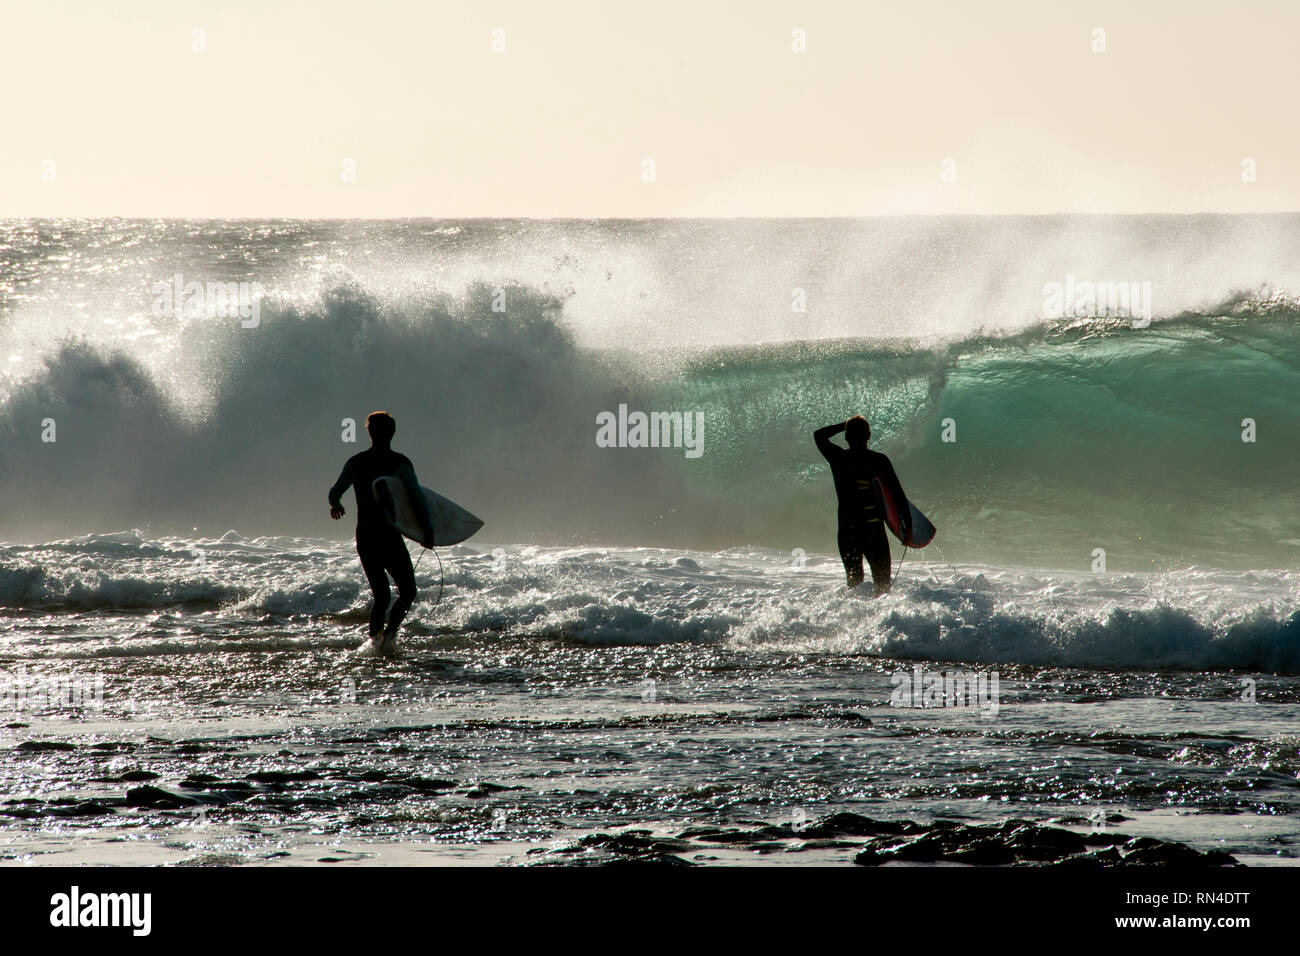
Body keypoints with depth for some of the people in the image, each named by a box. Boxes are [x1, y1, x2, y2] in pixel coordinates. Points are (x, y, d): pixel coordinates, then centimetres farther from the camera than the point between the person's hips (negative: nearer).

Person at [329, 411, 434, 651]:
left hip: (364, 538, 4)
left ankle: (375, 636, -1)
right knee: (407, 592, 5)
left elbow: (334, 493, 19)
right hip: (389, 537, -4)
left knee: (381, 596, 14)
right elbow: (417, 498, -16)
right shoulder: (400, 463, -6)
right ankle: (390, 632, -19)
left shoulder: (355, 463, 7)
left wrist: (336, 505, 41)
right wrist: (427, 530, -11)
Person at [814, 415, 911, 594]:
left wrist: (846, 426, 24)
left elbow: (819, 435, 20)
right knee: (883, 581, 4)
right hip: (874, 530, -2)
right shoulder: (879, 460, -5)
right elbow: (898, 494, -5)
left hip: (847, 530, 2)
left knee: (854, 581, 13)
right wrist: (908, 525, 1)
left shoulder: (838, 457, -1)